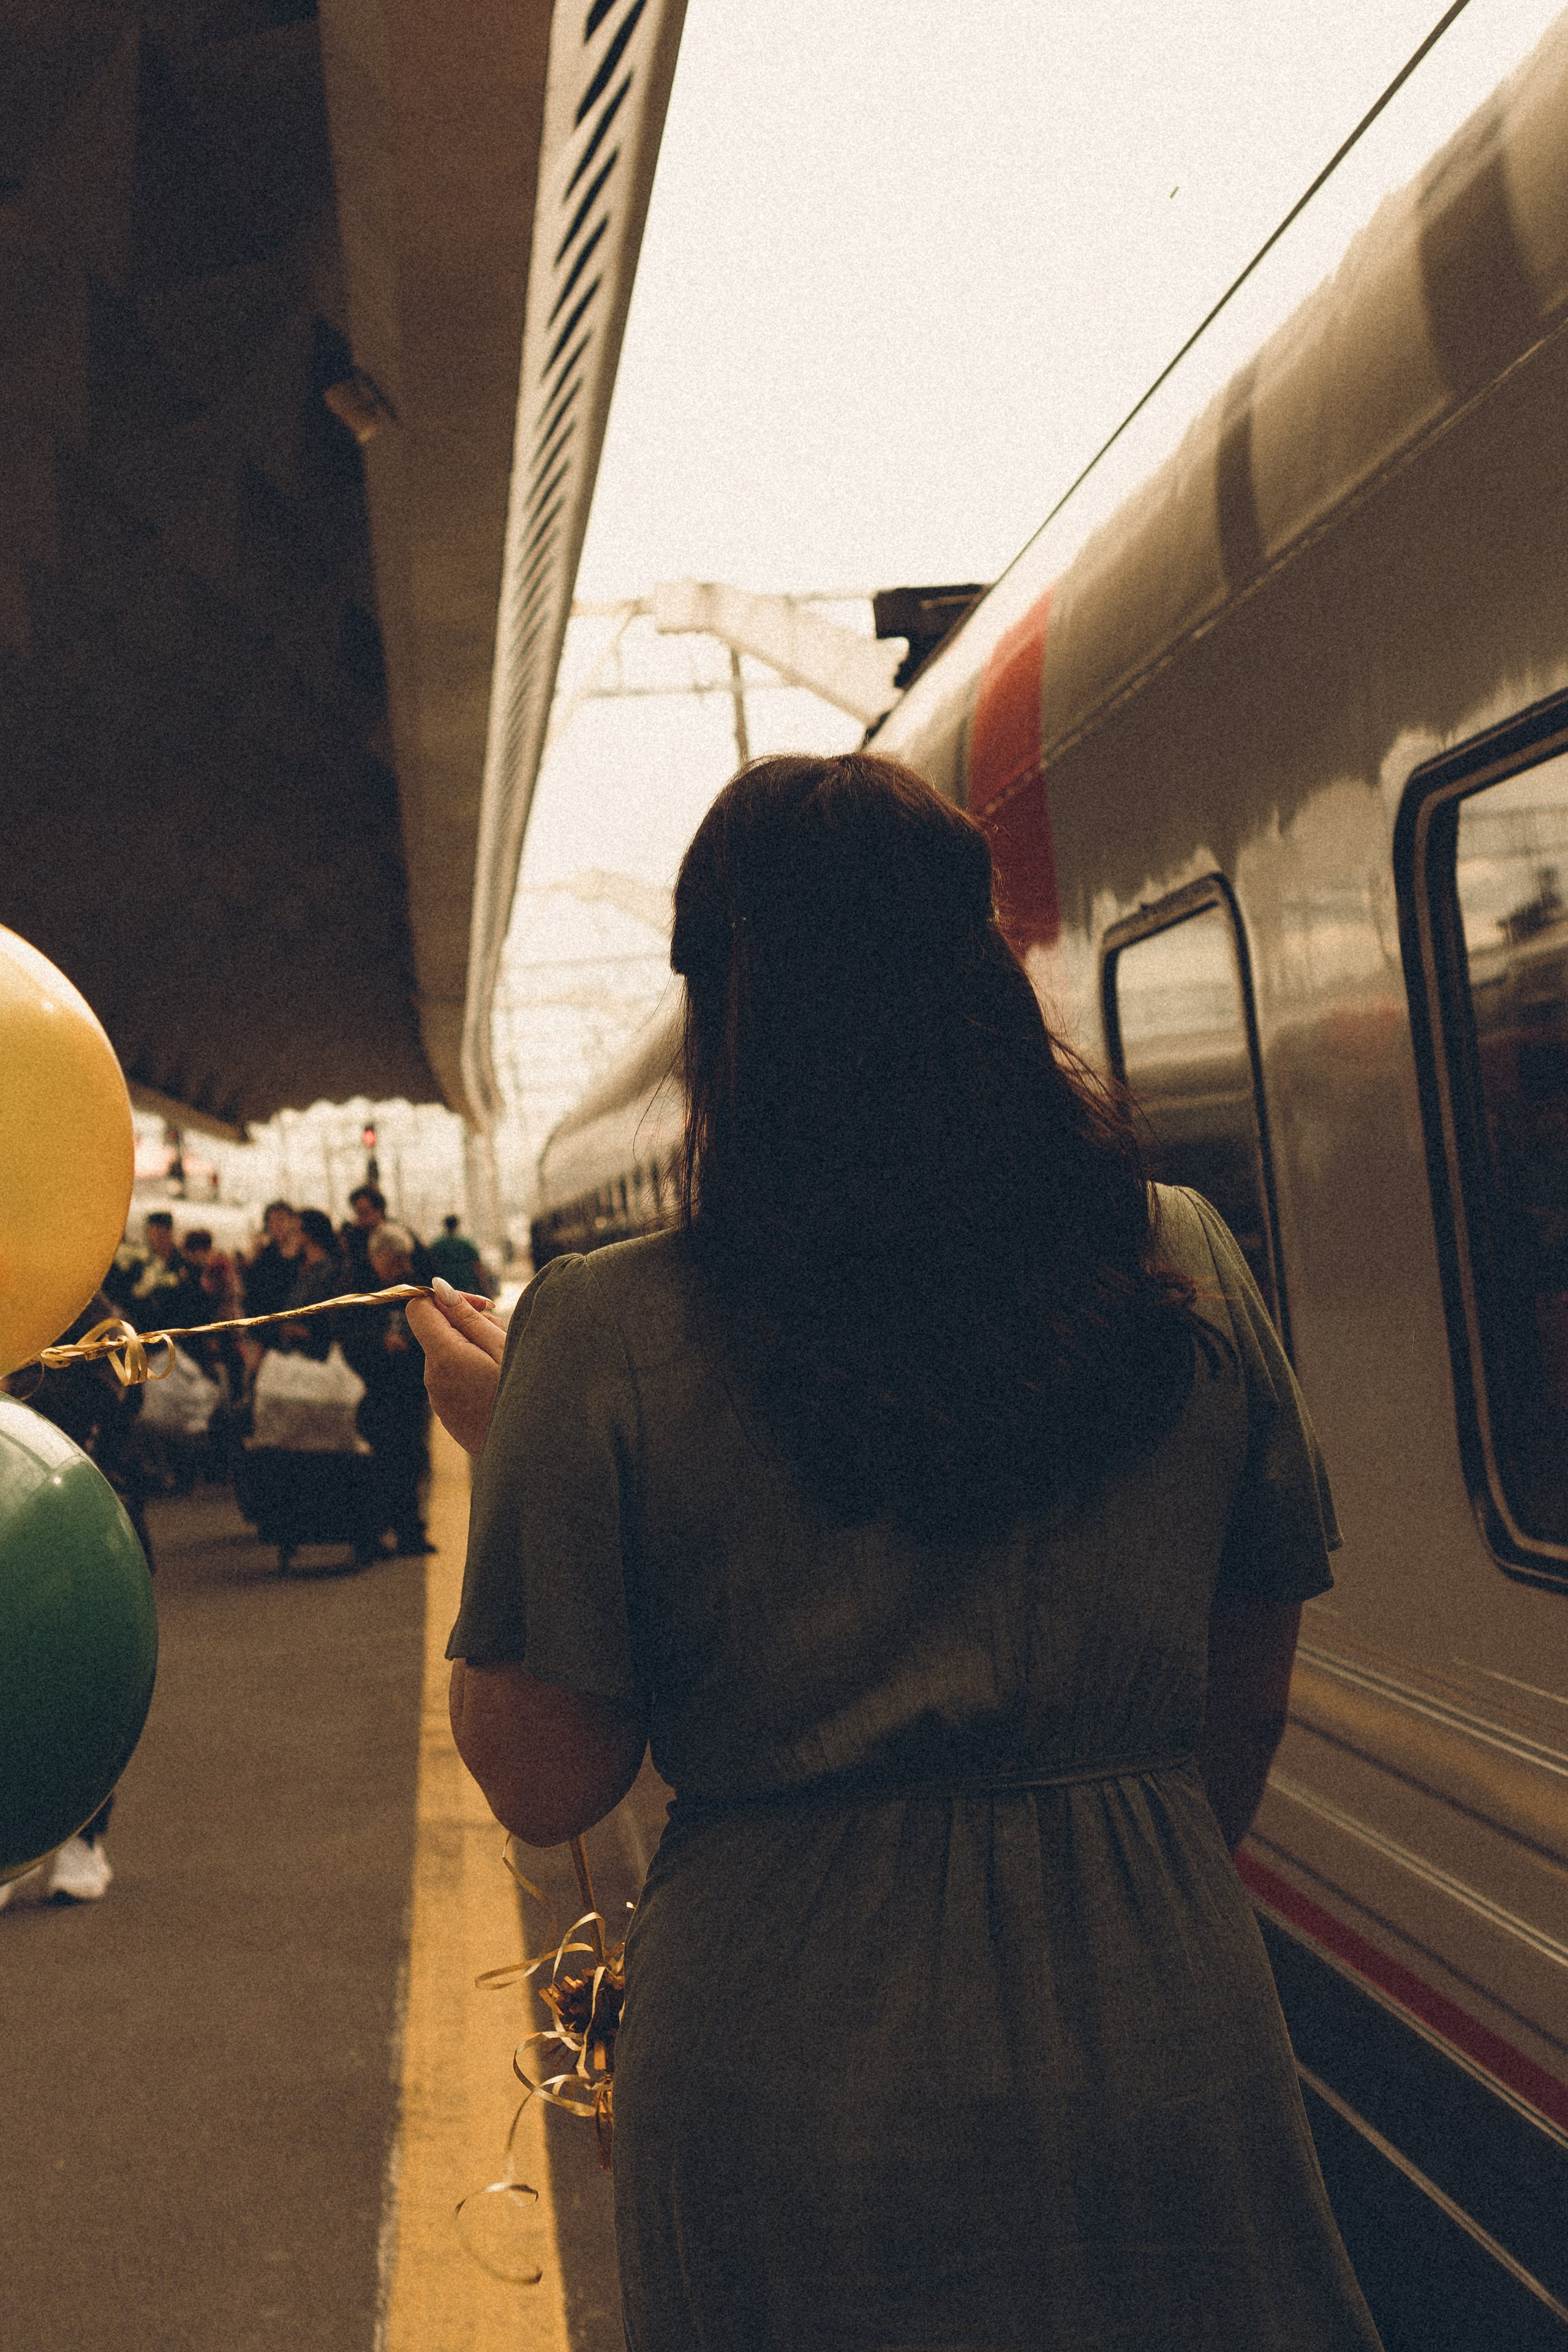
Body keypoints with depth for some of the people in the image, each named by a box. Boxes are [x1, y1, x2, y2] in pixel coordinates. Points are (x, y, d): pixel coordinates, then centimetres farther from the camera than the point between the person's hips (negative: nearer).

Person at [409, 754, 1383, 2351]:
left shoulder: (607, 1339, -14)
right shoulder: (1186, 1275, -5)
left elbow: (545, 1784, -8)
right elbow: (1248, 1699, 5)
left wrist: (497, 1443, 3)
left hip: (792, 2085, 0)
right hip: (1165, 2055, 1)